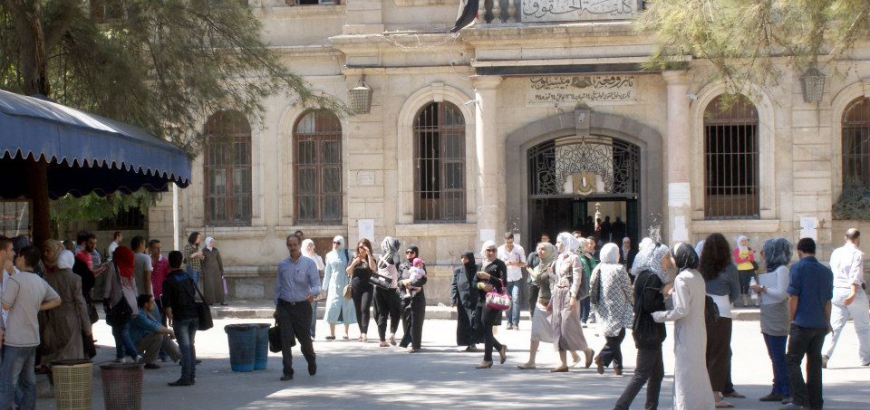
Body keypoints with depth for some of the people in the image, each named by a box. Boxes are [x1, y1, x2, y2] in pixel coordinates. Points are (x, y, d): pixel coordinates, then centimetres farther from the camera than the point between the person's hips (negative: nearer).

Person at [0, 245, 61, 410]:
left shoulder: (15, 279, -13)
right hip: (33, 339, 7)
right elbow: (57, 300, 23)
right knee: (28, 382, 12)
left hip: (16, 339, -7)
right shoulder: (41, 282, 10)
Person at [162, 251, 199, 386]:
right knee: (191, 345, 13)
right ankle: (192, 376, 15)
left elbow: (167, 304, -13)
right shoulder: (188, 276, 10)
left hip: (181, 317, -6)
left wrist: (169, 318, -4)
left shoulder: (168, 281, -9)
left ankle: (185, 378, -6)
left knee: (184, 347, -6)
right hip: (194, 315, 6)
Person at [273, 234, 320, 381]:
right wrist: (277, 307, 12)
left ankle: (312, 363, 36)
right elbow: (278, 286, 14)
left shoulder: (309, 263, -3)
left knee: (305, 339, 6)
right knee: (286, 340, -6)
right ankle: (288, 372, 1)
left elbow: (316, 284, -12)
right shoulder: (282, 265, 8)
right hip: (285, 307, 2)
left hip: (302, 307, -2)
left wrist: (313, 293, -34)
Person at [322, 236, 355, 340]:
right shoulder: (330, 255, 9)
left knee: (346, 307, 2)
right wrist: (325, 287, 13)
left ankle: (346, 332, 10)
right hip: (333, 285, 2)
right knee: (332, 307, -6)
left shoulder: (347, 254, 0)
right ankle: (332, 333, -5)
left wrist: (351, 285, -9)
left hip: (345, 285, -2)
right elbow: (327, 272, 13)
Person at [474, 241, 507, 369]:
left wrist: (488, 277, -19)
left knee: (486, 328, -8)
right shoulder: (481, 265, 17)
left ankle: (487, 359, -1)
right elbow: (475, 282, 13)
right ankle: (500, 348, 25)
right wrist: (481, 285, -9)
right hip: (482, 299, 7)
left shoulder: (499, 264, -2)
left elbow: (503, 282, -11)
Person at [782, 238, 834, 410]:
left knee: (793, 362, -1)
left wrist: (791, 320, -1)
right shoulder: (826, 271, 8)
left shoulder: (798, 268, -8)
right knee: (815, 362, 12)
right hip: (820, 325, 6)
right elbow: (828, 301, 12)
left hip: (802, 324, -5)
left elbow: (793, 297, -10)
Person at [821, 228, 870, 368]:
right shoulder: (857, 254, -11)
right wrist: (853, 293, -31)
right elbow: (855, 275, -22)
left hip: (837, 292, 5)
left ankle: (825, 354, -15)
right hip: (853, 292, -5)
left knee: (835, 326, 3)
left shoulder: (836, 253, 7)